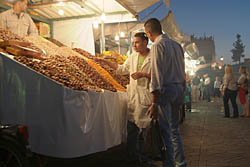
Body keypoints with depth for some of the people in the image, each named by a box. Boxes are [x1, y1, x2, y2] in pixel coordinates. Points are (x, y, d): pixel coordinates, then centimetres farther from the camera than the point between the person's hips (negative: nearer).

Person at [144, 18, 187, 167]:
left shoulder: (158, 45, -10)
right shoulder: (177, 45, 14)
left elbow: (157, 75, -17)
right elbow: (182, 72, 16)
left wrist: (154, 103, -18)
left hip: (165, 89, -8)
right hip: (179, 88, 8)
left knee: (165, 131, -1)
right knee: (174, 128, 18)